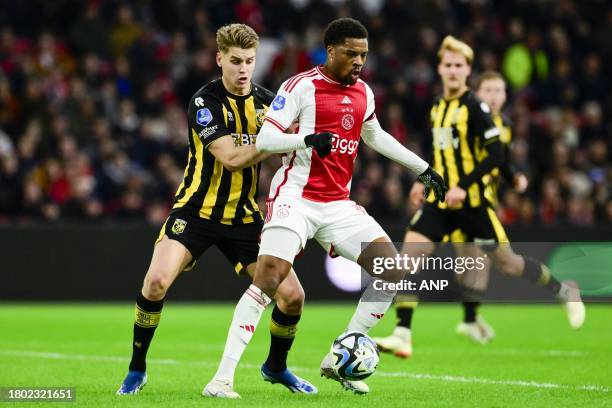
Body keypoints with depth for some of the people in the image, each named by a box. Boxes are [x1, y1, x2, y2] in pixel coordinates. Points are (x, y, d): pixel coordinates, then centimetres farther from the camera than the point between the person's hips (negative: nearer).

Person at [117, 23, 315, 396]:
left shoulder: (267, 101, 1)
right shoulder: (205, 102, -13)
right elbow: (231, 158, -23)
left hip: (245, 217, 4)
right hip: (197, 210, -4)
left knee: (293, 295, -5)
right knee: (157, 281, -25)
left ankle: (277, 366, 24)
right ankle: (137, 370, -4)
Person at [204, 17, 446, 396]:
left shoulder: (363, 93, 12)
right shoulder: (302, 86, -9)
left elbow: (376, 137, 32)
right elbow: (264, 139, -14)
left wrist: (423, 168, 34)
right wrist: (309, 138, -31)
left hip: (339, 205, 7)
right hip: (296, 198, -7)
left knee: (393, 271, -2)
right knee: (268, 279, -22)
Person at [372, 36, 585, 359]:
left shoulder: (475, 107, -11)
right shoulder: (437, 108, 11)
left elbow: (495, 155, -17)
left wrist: (464, 186, -23)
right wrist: (425, 182, 15)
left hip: (472, 202, -6)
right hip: (441, 201, 6)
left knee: (507, 263, 4)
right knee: (408, 256, -11)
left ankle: (564, 291, 30)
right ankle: (402, 336, -13)